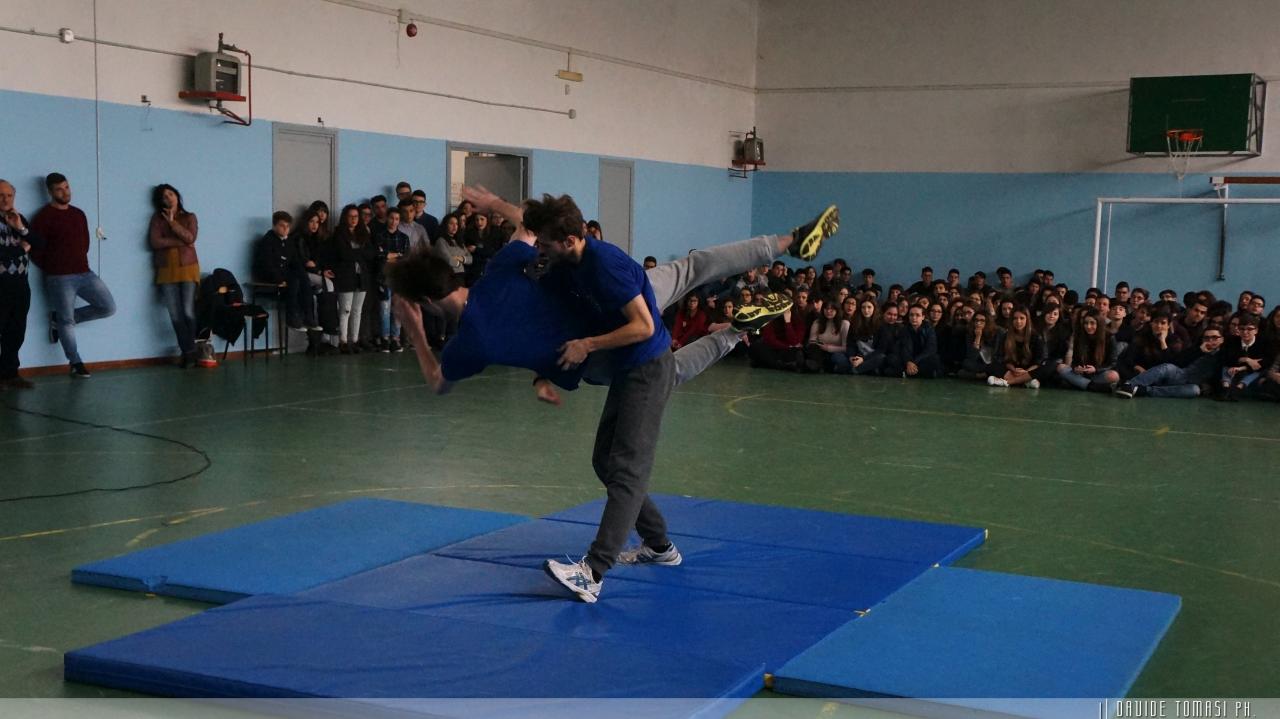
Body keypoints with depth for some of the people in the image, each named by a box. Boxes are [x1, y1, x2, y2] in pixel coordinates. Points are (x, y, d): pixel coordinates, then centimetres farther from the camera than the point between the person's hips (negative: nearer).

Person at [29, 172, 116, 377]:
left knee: (108, 307, -1)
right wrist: (53, 269, 2)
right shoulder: (44, 217, -7)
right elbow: (36, 251, -8)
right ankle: (75, 363, 13)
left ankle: (59, 320, 15)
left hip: (85, 273, 6)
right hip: (60, 278, -6)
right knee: (66, 321, 0)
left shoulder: (79, 214, 13)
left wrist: (80, 263, 11)